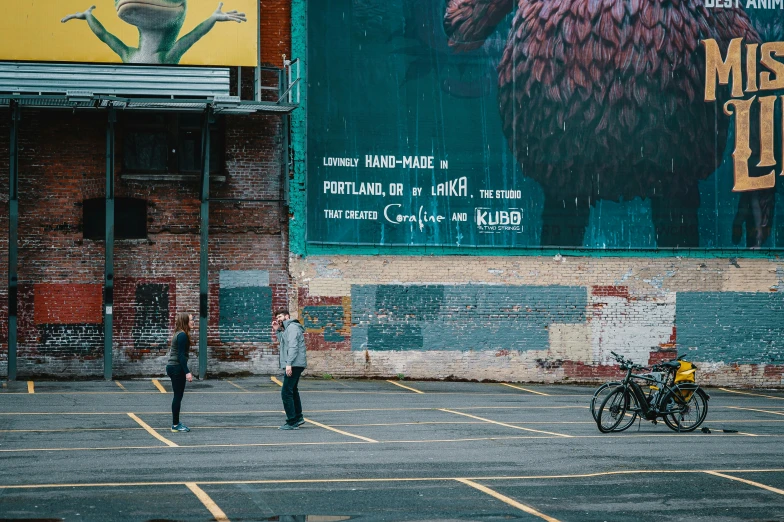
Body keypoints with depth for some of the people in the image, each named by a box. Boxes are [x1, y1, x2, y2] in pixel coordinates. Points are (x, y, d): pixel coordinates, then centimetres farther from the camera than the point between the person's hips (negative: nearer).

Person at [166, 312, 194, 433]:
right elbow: (181, 356, -20)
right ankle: (176, 425, 0)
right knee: (178, 396, -4)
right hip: (177, 368, -10)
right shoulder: (182, 335, -16)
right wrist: (187, 372, -22)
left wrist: (186, 371, 27)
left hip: (172, 367, 10)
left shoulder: (179, 334, 14)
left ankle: (176, 423, 20)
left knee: (177, 396, 14)